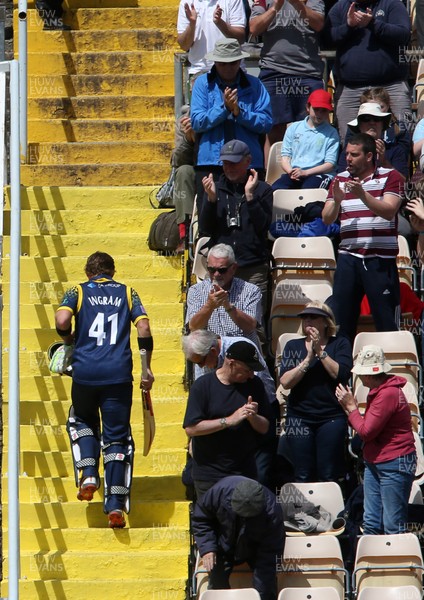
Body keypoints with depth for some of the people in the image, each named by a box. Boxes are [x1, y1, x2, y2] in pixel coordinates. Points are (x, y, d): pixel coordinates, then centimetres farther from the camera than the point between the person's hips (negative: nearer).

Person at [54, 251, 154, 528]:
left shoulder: (78, 292, 7)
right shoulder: (127, 293, 11)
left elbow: (62, 320, -11)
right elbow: (144, 329, 1)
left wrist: (69, 339, 10)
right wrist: (147, 369, 8)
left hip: (85, 373, 0)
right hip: (119, 375, 0)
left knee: (82, 421, 27)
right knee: (117, 438, 6)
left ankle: (88, 475, 6)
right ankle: (115, 504, -4)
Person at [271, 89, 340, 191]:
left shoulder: (331, 133, 8)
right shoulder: (294, 128, 19)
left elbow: (330, 164, 1)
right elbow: (285, 156, 14)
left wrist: (305, 173, -13)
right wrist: (291, 172, -9)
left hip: (319, 175, -3)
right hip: (294, 174, 3)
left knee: (307, 188, -38)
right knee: (276, 188, -30)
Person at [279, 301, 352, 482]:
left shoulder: (340, 344, 6)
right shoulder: (293, 346, 11)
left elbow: (342, 375, -11)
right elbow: (285, 382, -3)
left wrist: (320, 351, -9)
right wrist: (308, 358, -9)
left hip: (332, 417, -2)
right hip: (299, 417, 2)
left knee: (329, 476, -4)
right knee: (303, 476, -1)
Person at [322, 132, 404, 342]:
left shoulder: (390, 177, 1)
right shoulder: (340, 180, 14)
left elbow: (389, 211, -13)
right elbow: (327, 219, 8)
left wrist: (363, 195, -27)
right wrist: (336, 201, -13)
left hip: (380, 259, -4)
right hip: (348, 258, 4)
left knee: (387, 323, -3)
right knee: (340, 320, 4)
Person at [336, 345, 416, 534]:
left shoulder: (388, 394, -19)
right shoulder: (377, 391, 13)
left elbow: (366, 431, -18)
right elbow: (367, 427, 15)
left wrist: (351, 407, -6)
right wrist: (350, 407, 3)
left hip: (394, 464, -10)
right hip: (374, 463, 10)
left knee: (393, 528, -8)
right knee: (371, 524, 8)